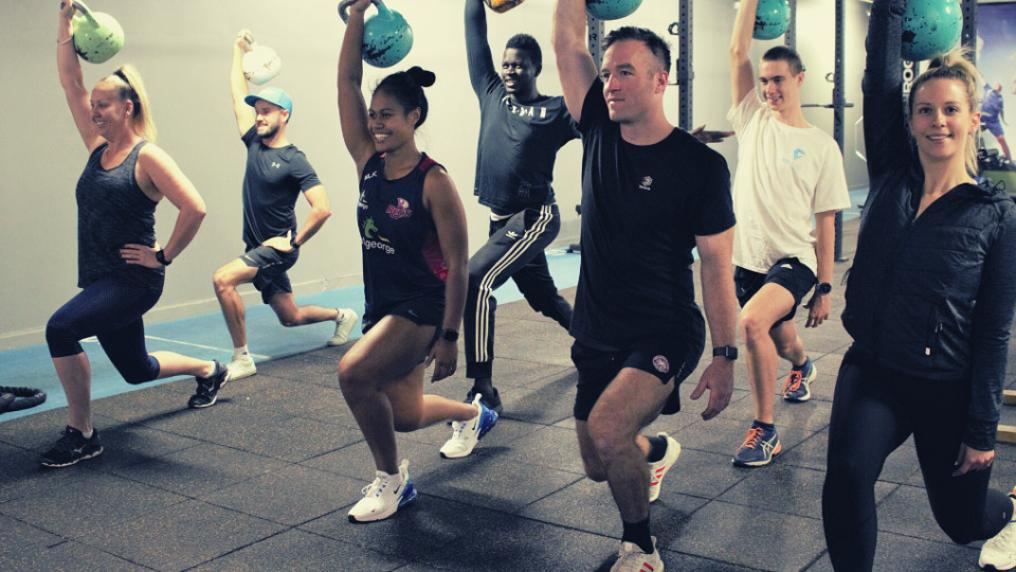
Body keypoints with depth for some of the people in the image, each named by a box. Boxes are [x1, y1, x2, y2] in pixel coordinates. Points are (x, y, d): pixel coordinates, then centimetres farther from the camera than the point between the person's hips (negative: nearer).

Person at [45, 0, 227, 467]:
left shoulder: (148, 157, -12)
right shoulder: (98, 148, 8)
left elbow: (194, 209, -22)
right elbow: (71, 84, 7)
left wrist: (164, 256, -15)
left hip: (133, 282, -8)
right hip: (101, 280, 8)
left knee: (60, 328, -26)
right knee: (136, 370, 20)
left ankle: (82, 435, -13)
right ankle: (210, 371, 48)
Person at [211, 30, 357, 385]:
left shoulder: (294, 161, -15)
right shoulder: (254, 144, 5)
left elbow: (322, 208, -22)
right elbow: (238, 95, 10)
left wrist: (295, 242, -16)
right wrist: (239, 50, 14)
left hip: (277, 249, -7)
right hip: (258, 248, 7)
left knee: (222, 279, -26)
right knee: (290, 318, 16)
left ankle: (242, 359, -16)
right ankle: (342, 316, 42)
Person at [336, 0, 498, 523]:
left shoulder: (434, 183, -16)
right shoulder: (368, 162, 0)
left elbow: (457, 265, -15)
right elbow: (347, 80, -5)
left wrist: (449, 337, -17)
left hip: (423, 309, -7)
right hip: (380, 305, 7)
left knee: (354, 372, -27)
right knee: (404, 416, 16)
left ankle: (391, 480, -5)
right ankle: (475, 414, 50)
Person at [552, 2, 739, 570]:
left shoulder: (700, 164, -13)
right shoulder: (600, 130, -1)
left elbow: (717, 267, -10)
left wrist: (725, 357, -12)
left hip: (665, 334, -5)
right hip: (598, 333, 6)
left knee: (606, 429, -29)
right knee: (599, 465, 15)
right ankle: (657, 449, 52)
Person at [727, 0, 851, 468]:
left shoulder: (822, 146, -4)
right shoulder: (752, 119, 3)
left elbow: (825, 223, -1)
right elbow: (737, 51, -7)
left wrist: (825, 288, -2)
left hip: (794, 259, -4)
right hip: (747, 257, 4)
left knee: (753, 322, -31)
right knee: (778, 340, 23)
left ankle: (765, 430, -16)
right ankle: (802, 368, 63)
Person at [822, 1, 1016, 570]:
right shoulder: (891, 177, -1)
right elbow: (880, 75, -9)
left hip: (947, 389, -1)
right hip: (873, 370, 2)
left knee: (964, 519, 18)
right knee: (848, 473, -27)